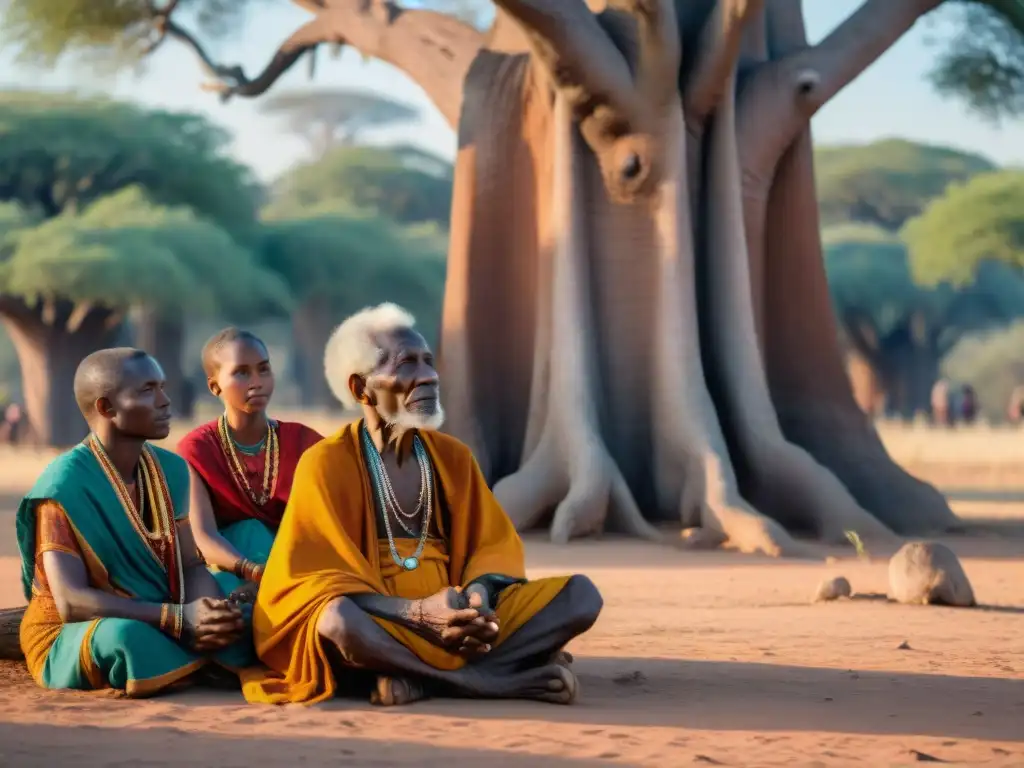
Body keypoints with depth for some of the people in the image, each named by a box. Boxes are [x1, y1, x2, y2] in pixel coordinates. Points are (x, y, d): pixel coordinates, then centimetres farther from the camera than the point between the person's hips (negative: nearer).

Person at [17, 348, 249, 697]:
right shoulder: (64, 485, -19)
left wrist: (211, 612, -22)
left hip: (159, 625, 5)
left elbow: (191, 564, 3)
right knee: (125, 636, -38)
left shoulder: (170, 470, 3)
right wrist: (180, 617, -32)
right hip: (72, 638, -5)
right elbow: (72, 603, -25)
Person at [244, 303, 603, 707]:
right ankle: (519, 679, -31)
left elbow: (494, 546, 12)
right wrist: (418, 612, -26)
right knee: (339, 619, -40)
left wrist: (478, 595, -15)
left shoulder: (452, 456, 11)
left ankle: (423, 680, -26)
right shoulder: (326, 463, -4)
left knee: (581, 593, -15)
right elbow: (314, 580, -11)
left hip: (461, 623, 5)